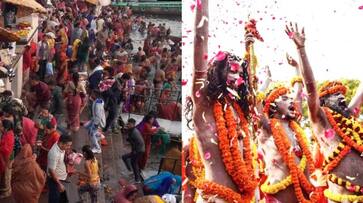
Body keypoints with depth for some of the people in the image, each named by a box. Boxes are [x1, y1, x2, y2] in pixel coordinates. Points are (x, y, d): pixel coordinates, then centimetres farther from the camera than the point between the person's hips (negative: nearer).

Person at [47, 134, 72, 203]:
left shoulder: (61, 148, -5)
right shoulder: (54, 153, -31)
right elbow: (51, 170, -26)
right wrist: (59, 184, -22)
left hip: (61, 179, 9)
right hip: (55, 180, -9)